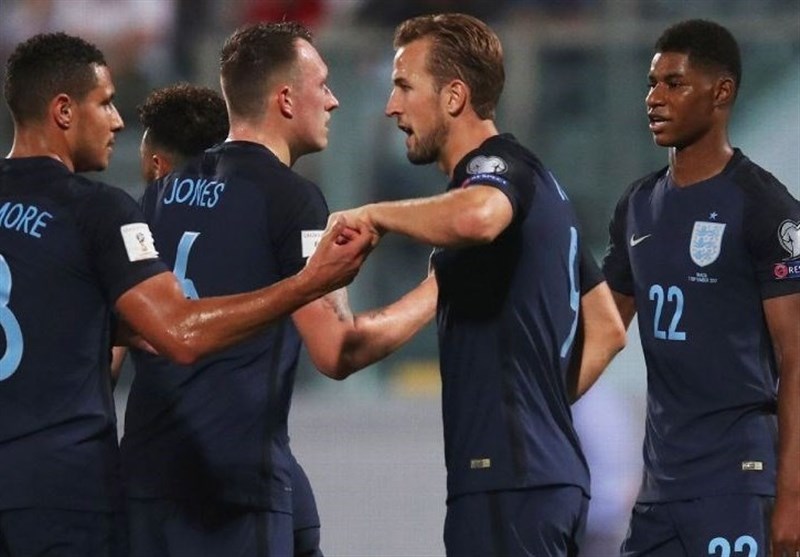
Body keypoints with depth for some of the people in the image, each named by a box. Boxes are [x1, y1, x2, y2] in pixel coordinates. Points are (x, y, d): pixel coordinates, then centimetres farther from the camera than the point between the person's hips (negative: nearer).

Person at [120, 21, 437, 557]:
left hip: (146, 472, 7)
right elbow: (338, 351, -12)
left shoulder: (161, 195, 14)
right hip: (235, 483, -7)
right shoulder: (290, 197, -8)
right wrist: (436, 290, -1)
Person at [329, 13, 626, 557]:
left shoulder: (497, 165, -8)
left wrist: (376, 215, -20)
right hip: (552, 468, 10)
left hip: (509, 476, -10)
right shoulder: (534, 180, 22)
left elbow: (475, 217, -35)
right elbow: (607, 330, 26)